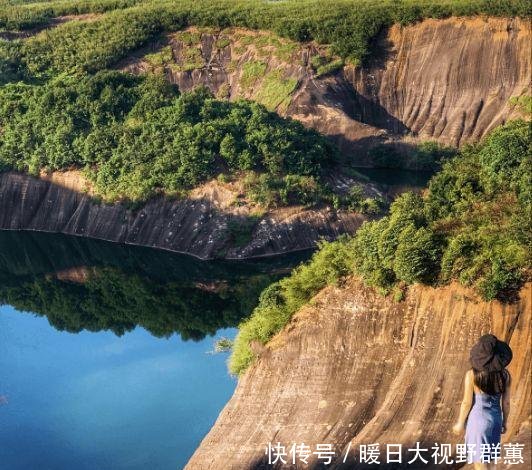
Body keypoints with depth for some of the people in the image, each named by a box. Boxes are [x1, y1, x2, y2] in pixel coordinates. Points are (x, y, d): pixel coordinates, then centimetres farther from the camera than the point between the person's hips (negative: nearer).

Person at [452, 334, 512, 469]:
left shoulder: (472, 374, -20)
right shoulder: (505, 374, -8)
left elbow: (467, 402, -14)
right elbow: (506, 402, -1)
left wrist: (460, 423, 0)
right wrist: (504, 422, 15)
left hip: (478, 420, -4)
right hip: (495, 419, 5)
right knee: (489, 459, 24)